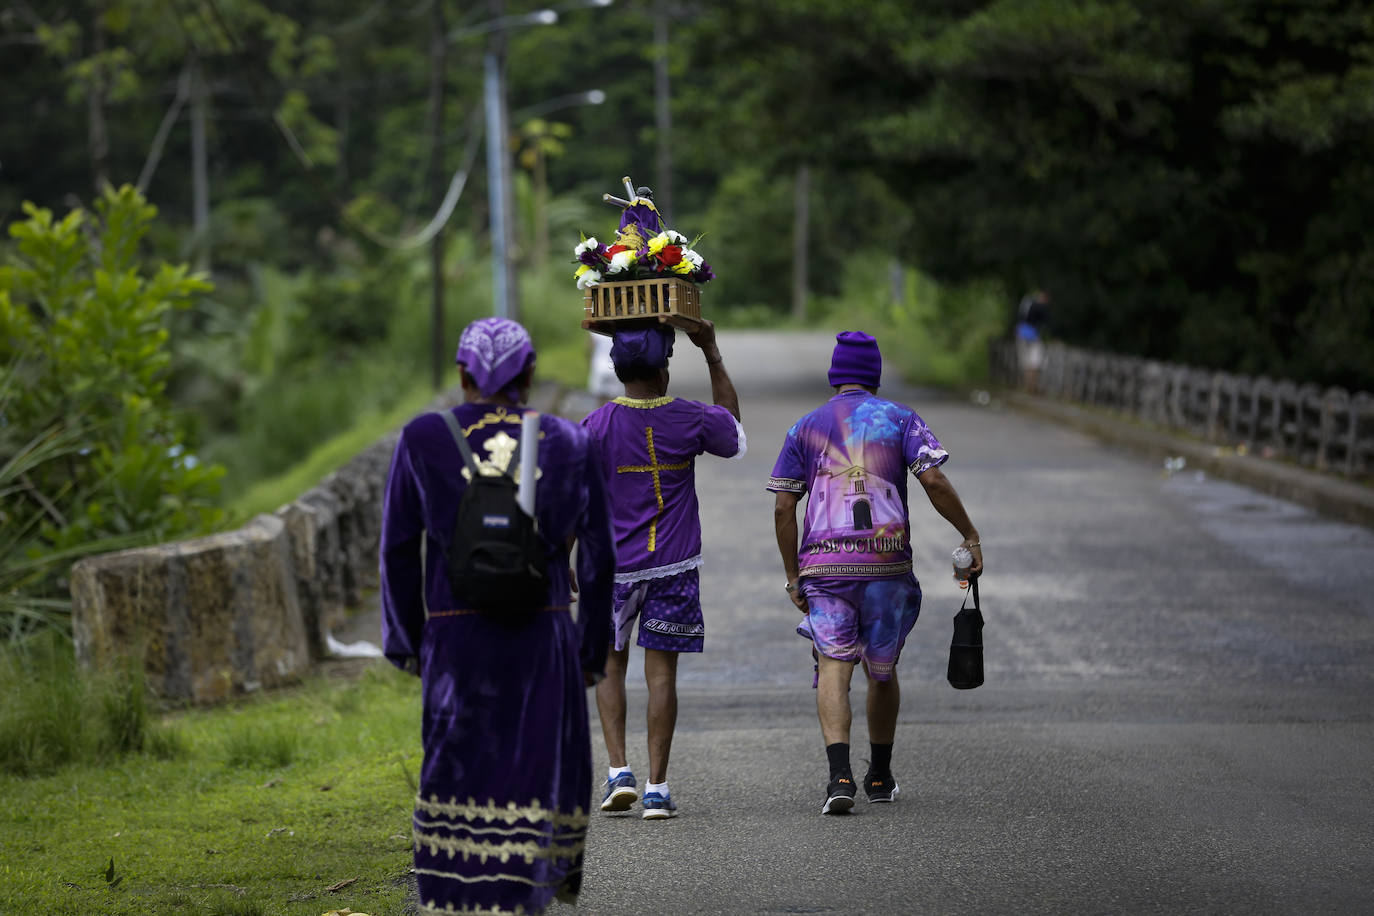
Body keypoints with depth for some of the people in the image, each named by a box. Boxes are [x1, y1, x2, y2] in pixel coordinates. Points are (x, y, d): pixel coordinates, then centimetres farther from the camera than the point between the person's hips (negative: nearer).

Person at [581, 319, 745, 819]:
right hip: (674, 566, 0)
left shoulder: (597, 426, -9)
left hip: (614, 567, 0)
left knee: (609, 665, 15)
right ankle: (657, 788, 1)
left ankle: (619, 770, 2)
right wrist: (712, 354, 17)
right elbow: (733, 428, 19)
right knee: (661, 671, 3)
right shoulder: (689, 419, -5)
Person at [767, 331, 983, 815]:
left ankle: (840, 775, -28)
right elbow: (934, 481, -6)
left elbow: (783, 508, 6)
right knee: (882, 671, 16)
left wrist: (792, 575, 11)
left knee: (833, 667, -7)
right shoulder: (899, 418, 8)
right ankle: (880, 776, 30)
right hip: (887, 562, 0)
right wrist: (970, 536, 1)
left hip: (824, 564, 0)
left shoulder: (806, 427, 11)